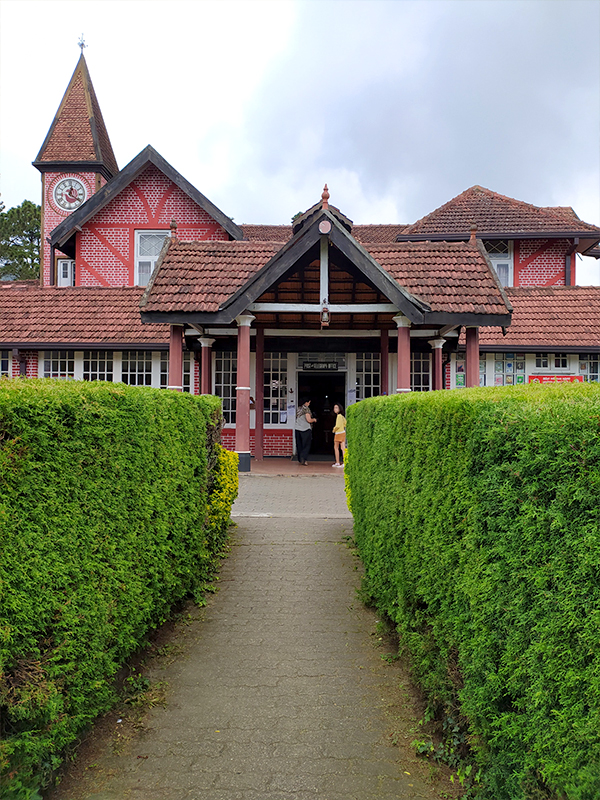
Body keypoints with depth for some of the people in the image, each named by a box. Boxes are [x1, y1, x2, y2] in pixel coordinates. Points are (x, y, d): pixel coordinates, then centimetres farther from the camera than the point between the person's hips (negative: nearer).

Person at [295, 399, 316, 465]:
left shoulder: (299, 409, 11)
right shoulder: (306, 409, -10)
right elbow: (309, 420, -16)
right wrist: (314, 420, 6)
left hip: (297, 429, 6)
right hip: (306, 429, -6)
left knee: (299, 445, 11)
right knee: (306, 445, -1)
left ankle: (300, 460, 14)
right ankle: (303, 459, -13)